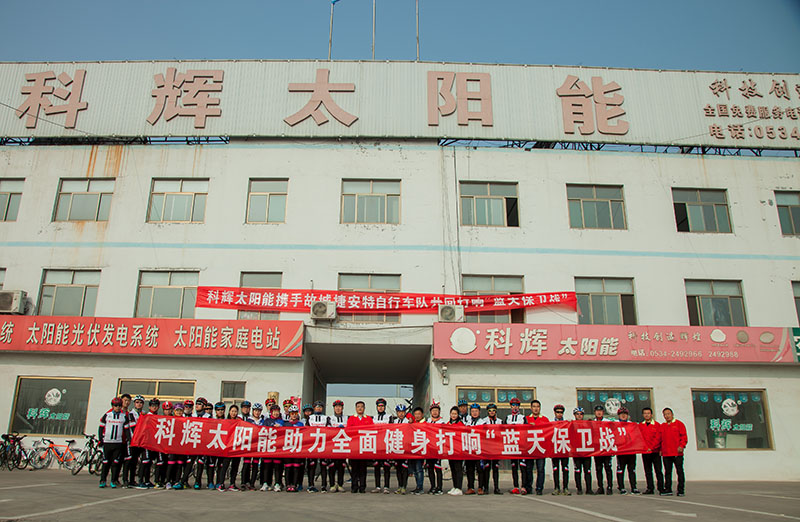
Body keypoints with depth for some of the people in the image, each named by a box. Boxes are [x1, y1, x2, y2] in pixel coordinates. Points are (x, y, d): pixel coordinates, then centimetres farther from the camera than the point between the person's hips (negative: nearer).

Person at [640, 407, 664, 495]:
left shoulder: (657, 425, 2)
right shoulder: (640, 426, 9)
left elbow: (658, 438, -5)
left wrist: (651, 447, -13)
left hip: (655, 451, -3)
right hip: (645, 452, 3)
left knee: (658, 470, -2)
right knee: (648, 471, 6)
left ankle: (661, 488, 4)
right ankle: (650, 488, 11)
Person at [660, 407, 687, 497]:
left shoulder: (679, 424, 4)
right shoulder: (662, 426, 15)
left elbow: (684, 436, -2)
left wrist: (681, 446, -14)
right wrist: (661, 449, 9)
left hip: (677, 453, -4)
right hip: (666, 453, 4)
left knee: (679, 471, 0)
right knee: (667, 472, 7)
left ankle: (681, 490, 6)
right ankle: (668, 489, 12)